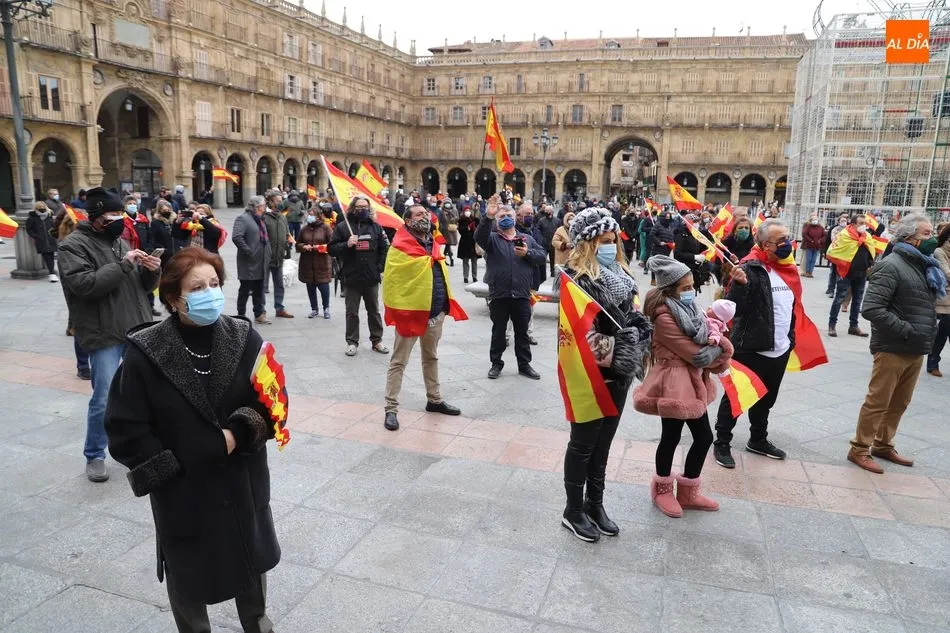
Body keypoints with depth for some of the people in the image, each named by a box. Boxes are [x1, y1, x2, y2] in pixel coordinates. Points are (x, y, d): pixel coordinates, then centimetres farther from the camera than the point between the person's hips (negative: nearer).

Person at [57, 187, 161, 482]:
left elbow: (143, 286, 15)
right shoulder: (73, 245, -6)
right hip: (104, 335, -6)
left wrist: (152, 271, -7)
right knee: (104, 399, -3)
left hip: (138, 329, 7)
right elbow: (82, 284, -22)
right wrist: (122, 265, -20)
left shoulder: (119, 241, 14)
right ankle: (94, 456, 17)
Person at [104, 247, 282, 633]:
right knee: (187, 573, 18)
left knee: (252, 560, 22)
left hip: (242, 484, 2)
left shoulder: (245, 339, -9)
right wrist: (173, 467, -13)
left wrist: (239, 433, -22)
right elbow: (124, 430, -10)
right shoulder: (145, 352, -14)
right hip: (181, 492, -2)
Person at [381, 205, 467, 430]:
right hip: (411, 313, -8)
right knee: (398, 362, 1)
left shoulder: (434, 246, 12)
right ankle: (391, 409, 7)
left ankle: (434, 400, 34)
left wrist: (446, 305, 15)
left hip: (435, 313, 8)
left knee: (431, 358, 20)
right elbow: (390, 281, -13)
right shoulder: (401, 247, -12)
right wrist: (395, 310, -16)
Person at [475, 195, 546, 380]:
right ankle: (496, 363, 23)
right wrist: (488, 217, -33)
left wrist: (528, 253, -14)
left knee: (522, 332, 12)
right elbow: (479, 236, -19)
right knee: (498, 331, 10)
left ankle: (524, 364, 23)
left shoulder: (527, 239, 12)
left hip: (522, 295, 2)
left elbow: (542, 256, 5)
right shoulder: (492, 238, 3)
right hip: (499, 295, -2)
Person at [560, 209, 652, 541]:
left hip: (617, 374, 7)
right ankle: (574, 511, 23)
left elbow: (633, 318, 14)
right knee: (583, 444, 7)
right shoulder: (576, 278, -15)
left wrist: (634, 355, 2)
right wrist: (610, 354, -21)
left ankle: (594, 504, 33)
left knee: (603, 442, 17)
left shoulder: (620, 273, 9)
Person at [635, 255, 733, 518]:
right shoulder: (664, 317, -19)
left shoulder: (687, 309, 9)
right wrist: (719, 351, -2)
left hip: (692, 382, 9)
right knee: (671, 438, 6)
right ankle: (662, 490, 28)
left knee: (704, 437, 13)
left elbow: (707, 337, 11)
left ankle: (688, 493, 29)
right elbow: (694, 353, -19)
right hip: (674, 383, -9)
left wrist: (718, 345, -10)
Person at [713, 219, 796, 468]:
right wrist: (740, 284, -41)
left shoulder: (788, 268, 8)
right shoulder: (751, 269, -18)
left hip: (780, 349, 8)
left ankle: (758, 440, 37)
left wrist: (791, 337, 21)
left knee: (766, 398, 21)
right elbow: (735, 309, -25)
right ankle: (722, 443, 16)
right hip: (751, 348, -8)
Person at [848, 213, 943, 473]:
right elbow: (871, 308, -24)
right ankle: (859, 450, 13)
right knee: (877, 402, 1)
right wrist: (905, 330, -21)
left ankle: (883, 445, 32)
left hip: (916, 350, 8)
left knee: (899, 403, 17)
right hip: (892, 349, -8)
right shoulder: (890, 266, -15)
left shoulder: (926, 266, 11)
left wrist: (929, 330, 10)